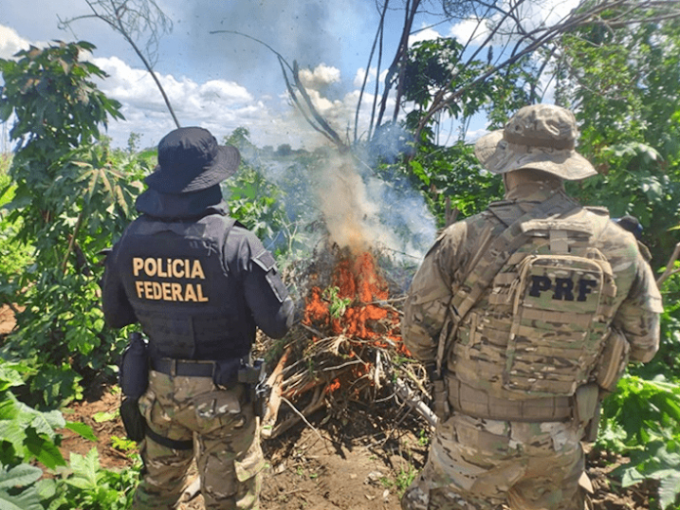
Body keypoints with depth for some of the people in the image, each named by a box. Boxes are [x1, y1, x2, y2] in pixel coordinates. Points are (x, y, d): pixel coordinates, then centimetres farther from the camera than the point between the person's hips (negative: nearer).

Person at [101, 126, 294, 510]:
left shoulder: (130, 241, -9)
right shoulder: (237, 244, -25)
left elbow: (115, 315, 5)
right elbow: (279, 323, -17)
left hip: (160, 388, 5)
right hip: (222, 393, -4)